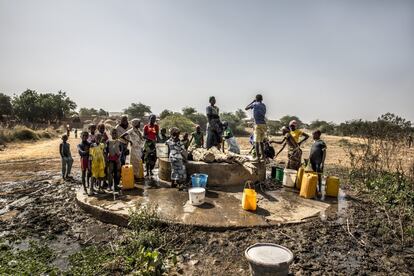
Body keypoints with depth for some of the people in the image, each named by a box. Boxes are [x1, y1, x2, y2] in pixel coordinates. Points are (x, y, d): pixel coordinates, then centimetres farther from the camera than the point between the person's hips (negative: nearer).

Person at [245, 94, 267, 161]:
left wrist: (253, 101, 19)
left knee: (257, 141, -4)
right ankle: (263, 155, 18)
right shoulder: (263, 105, 15)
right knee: (261, 141, 15)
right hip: (263, 124, 5)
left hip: (257, 124, -5)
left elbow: (246, 108, 14)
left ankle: (258, 156, -8)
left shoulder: (255, 104, 1)